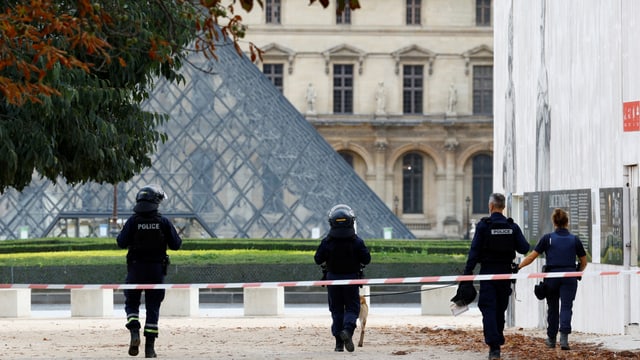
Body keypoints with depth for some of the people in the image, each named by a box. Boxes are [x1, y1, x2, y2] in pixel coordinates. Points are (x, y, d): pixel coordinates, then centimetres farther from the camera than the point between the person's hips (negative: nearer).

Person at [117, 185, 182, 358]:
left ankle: (134, 331, -12)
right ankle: (149, 347, 4)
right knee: (153, 308, 6)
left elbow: (122, 243, -9)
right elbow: (175, 244, -2)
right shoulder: (163, 222, -5)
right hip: (156, 270, 1)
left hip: (136, 268, -1)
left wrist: (122, 234, 12)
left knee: (131, 303, 14)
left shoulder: (133, 221, -7)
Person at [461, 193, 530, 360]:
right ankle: (498, 341, 23)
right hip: (505, 272, 4)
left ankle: (494, 346, -18)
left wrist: (468, 272, -8)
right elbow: (524, 248, -2)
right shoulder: (512, 227, 0)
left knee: (488, 309, -4)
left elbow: (474, 251, -11)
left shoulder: (483, 226, -9)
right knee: (500, 309, 16)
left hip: (488, 272, -4)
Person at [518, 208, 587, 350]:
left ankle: (551, 339, 23)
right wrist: (577, 272, 31)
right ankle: (564, 337, -21)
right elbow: (584, 262, 13)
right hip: (569, 276, 0)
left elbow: (531, 256, -1)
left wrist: (518, 267, 8)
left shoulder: (547, 238, 1)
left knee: (552, 308, 14)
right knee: (566, 307, -4)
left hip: (552, 276, 0)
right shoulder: (574, 240, 6)